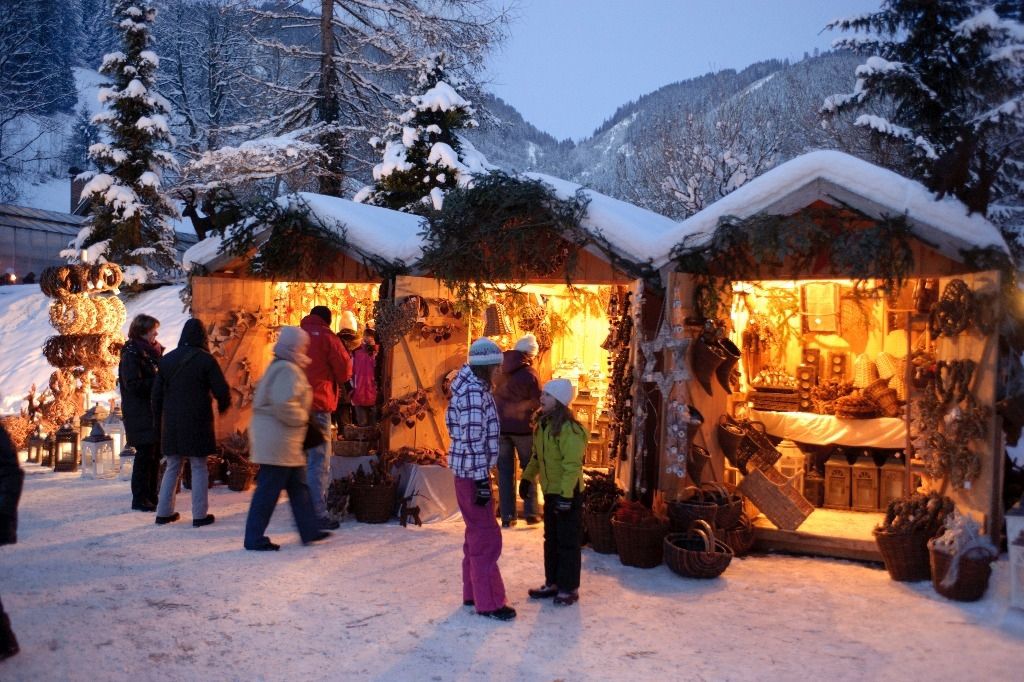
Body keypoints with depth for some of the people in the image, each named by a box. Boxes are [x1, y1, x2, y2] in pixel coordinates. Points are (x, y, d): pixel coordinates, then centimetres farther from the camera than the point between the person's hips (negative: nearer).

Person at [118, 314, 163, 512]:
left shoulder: (153, 351, 14)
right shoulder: (131, 354, -10)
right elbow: (134, 385, -17)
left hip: (154, 412, 8)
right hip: (140, 415, -8)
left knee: (154, 454, 11)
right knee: (145, 455, -4)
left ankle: (151, 496, 21)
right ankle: (140, 499, 4)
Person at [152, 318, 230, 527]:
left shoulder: (167, 359, 5)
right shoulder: (205, 359, -8)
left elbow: (156, 394, 7)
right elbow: (222, 390, -9)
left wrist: (158, 420, 16)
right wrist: (223, 406, 12)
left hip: (171, 423, 4)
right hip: (197, 422, -4)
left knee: (172, 467, 15)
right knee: (199, 467, 4)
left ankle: (164, 512, 16)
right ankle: (200, 515, 3)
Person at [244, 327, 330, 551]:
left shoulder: (280, 367, 16)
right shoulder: (288, 370, -18)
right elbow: (284, 404, -29)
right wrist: (303, 418, -13)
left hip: (284, 440, 11)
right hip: (279, 441, -11)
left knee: (298, 485, 15)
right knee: (269, 489, -3)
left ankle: (309, 530, 22)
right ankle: (254, 538, 4)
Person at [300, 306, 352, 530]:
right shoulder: (325, 336, -3)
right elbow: (345, 371, -1)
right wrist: (332, 381, 17)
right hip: (317, 407, -6)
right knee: (319, 463, -3)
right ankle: (318, 515, -5)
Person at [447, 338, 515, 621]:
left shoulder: (471, 386, 12)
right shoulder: (474, 392, -19)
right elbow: (474, 440, -23)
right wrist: (482, 480, -21)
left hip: (467, 470, 10)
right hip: (472, 471, -10)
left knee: (477, 532, 18)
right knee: (486, 536, -3)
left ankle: (473, 592, 28)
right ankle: (488, 602, 4)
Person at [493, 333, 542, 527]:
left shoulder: (499, 370, 2)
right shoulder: (529, 373, -10)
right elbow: (537, 403, -8)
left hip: (500, 427, 3)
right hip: (522, 427, -3)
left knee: (505, 471, 7)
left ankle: (507, 516, 6)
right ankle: (530, 513, 10)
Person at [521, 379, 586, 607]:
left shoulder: (569, 429, -22)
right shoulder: (544, 424, 7)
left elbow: (573, 466, -25)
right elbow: (537, 456, 19)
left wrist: (566, 495, -27)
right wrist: (527, 477, 15)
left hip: (567, 494, -9)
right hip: (550, 492, 9)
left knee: (568, 541, 1)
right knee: (551, 539, 17)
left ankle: (569, 588, 11)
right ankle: (553, 583, 28)